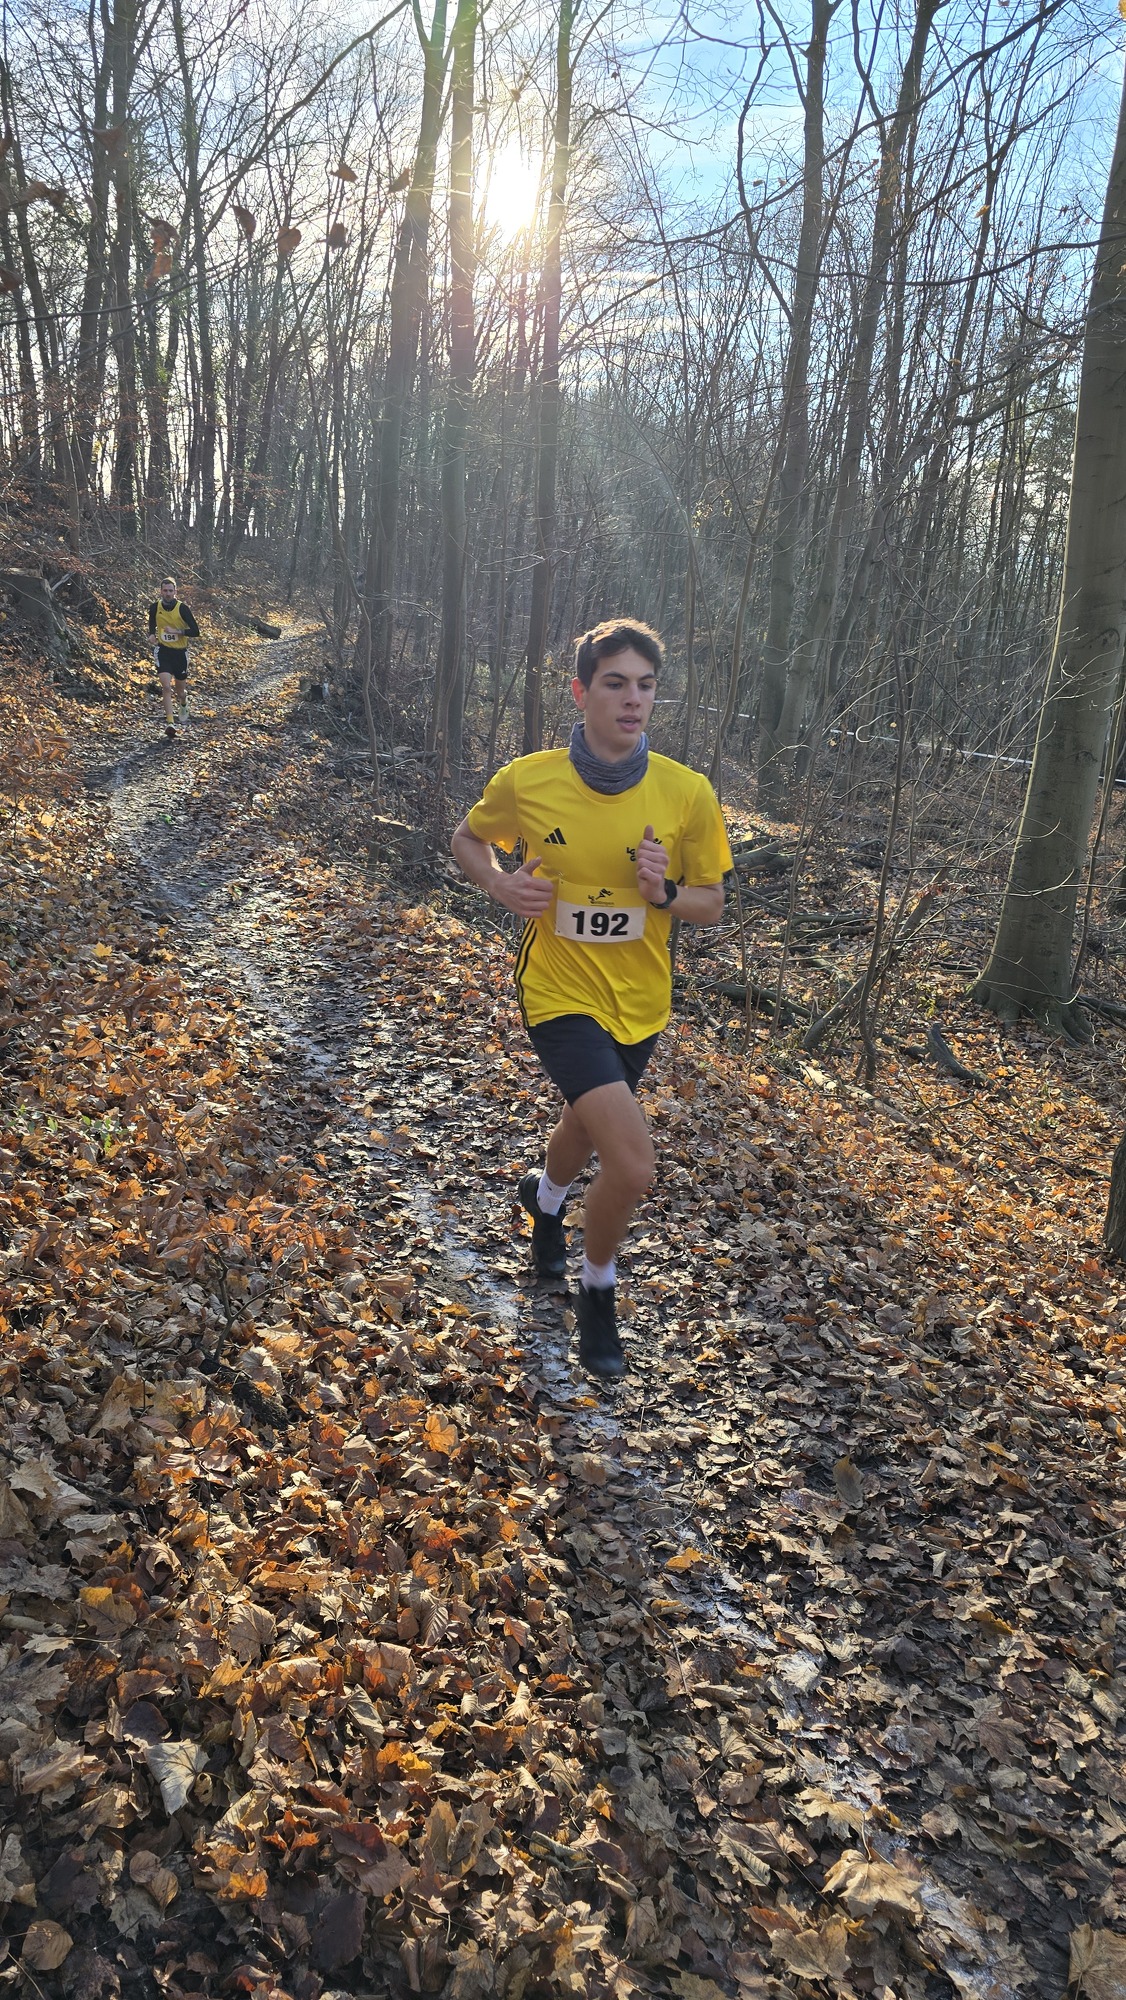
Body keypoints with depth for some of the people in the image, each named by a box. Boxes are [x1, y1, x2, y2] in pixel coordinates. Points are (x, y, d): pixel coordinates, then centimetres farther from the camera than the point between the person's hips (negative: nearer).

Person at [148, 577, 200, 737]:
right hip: (163, 651, 0)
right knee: (166, 687, -18)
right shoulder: (155, 607, -3)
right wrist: (153, 635, 2)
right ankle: (170, 723, -17)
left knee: (181, 692, 12)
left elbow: (195, 631, -14)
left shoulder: (182, 608, -12)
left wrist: (176, 631, -22)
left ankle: (183, 703, 50)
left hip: (180, 652, 0)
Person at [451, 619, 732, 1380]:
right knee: (633, 1165, -18)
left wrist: (666, 892, -22)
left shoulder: (688, 792, -11)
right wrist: (503, 884, -14)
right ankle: (599, 1289, 13)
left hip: (641, 1003, 4)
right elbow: (468, 839, 7)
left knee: (588, 1126, 28)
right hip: (560, 995, -3)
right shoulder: (526, 781, -14)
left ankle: (546, 1197, 65)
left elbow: (713, 905, -1)